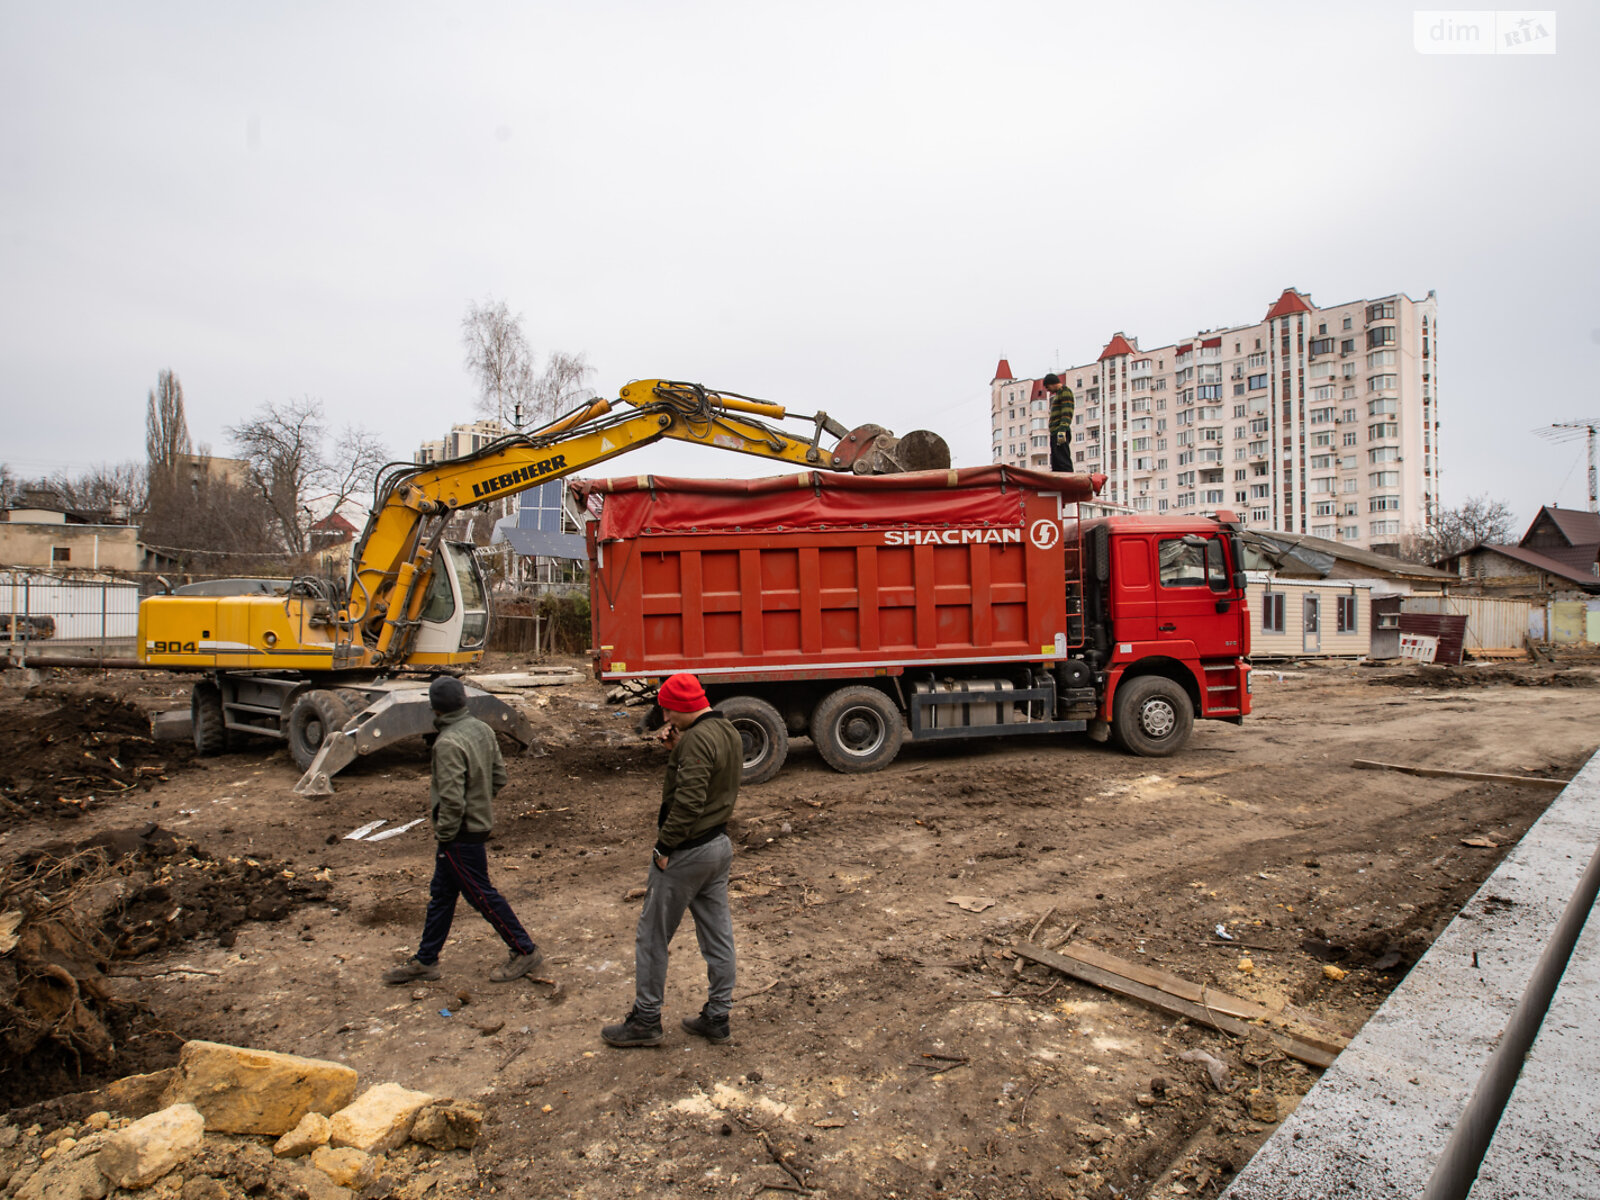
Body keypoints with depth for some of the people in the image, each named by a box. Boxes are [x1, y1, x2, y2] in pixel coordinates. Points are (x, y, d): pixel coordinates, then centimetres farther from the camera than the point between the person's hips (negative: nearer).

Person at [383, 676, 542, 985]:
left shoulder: (448, 743, -25)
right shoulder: (482, 729, 1)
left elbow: (452, 800, -27)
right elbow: (499, 777, 9)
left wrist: (442, 836, -14)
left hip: (461, 834, -9)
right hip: (479, 823, 9)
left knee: (481, 895, 4)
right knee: (441, 893, 19)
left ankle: (524, 951, 15)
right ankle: (425, 961, 32)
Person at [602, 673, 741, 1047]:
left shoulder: (698, 739, -23)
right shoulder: (729, 732, 8)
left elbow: (688, 802, -28)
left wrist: (663, 847, -19)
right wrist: (677, 746, 0)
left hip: (687, 851, -9)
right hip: (720, 844, 9)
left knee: (653, 936, 7)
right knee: (718, 935, 14)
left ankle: (645, 1020, 19)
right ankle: (717, 1017, 25)